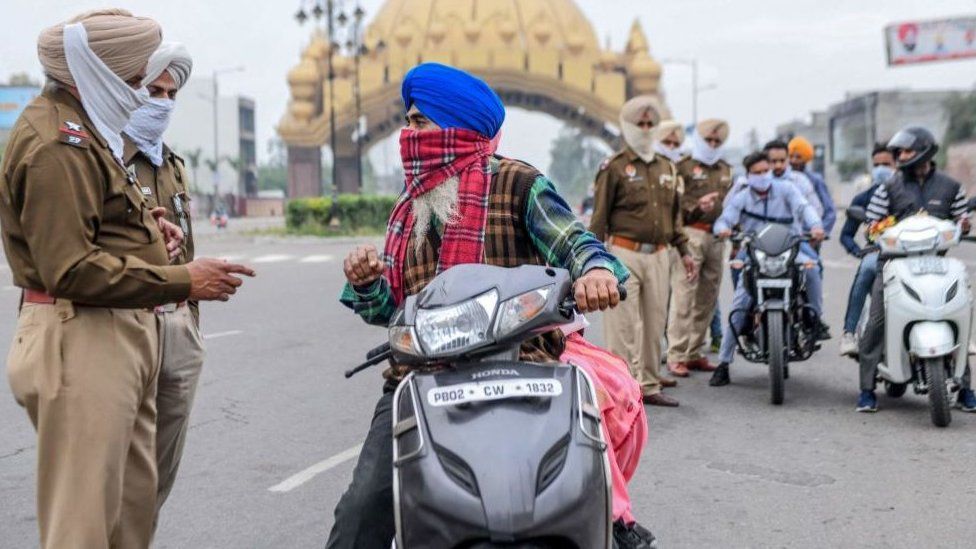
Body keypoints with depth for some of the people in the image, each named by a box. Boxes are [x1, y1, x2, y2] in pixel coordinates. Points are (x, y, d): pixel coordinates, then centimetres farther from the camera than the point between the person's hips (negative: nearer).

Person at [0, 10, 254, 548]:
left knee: (135, 500, 16)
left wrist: (146, 225, 11)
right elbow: (71, 270, -23)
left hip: (123, 334, 11)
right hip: (81, 341, -11)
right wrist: (183, 281, -20)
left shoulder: (83, 130, 18)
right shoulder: (55, 143, -16)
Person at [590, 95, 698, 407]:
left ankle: (649, 384, 16)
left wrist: (683, 250, 19)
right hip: (624, 253, -6)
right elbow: (599, 216, -4)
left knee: (655, 323, 8)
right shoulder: (615, 167, -2)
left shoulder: (667, 168, 17)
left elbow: (674, 214, 24)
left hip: (658, 256, 6)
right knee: (624, 324, -7)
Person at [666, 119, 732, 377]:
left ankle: (694, 353, 17)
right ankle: (676, 356, -8)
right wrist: (697, 206, -21)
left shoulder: (726, 170, 22)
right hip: (691, 234, -7)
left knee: (707, 298, 9)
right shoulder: (684, 166, 1)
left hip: (717, 237, 7)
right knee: (684, 296, -10)